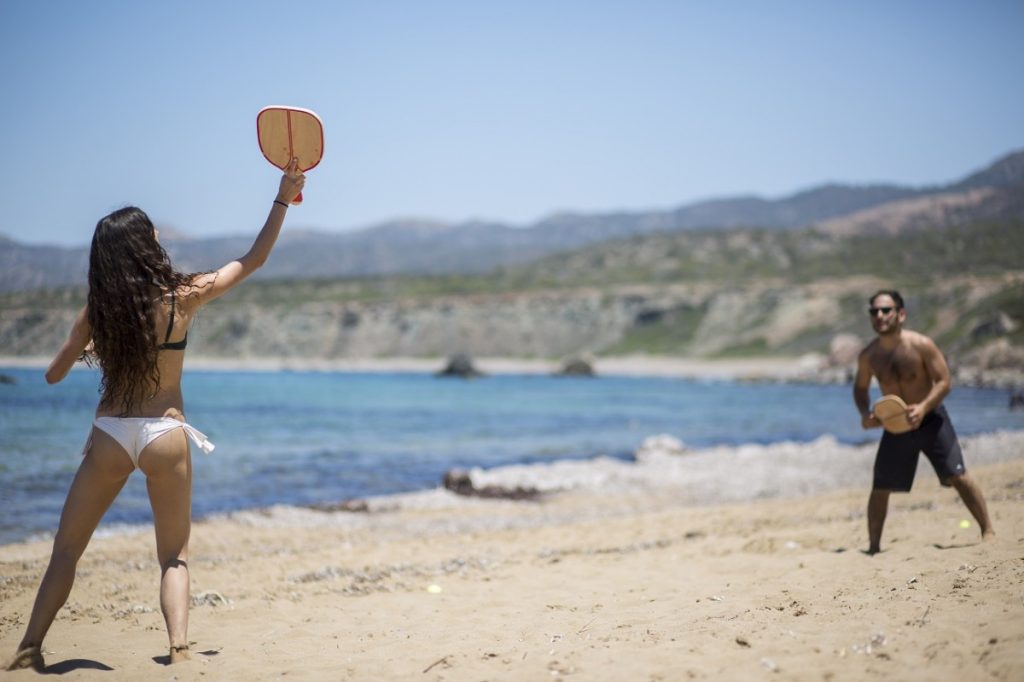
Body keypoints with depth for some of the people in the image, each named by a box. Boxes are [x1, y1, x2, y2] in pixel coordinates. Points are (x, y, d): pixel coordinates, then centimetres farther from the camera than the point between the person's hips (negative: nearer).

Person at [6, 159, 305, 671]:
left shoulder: (96, 310, -1)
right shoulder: (182, 298, -5)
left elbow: (54, 375, 9)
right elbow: (252, 261, 7)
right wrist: (284, 198, 13)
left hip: (109, 436, 1)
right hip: (165, 435, -1)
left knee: (65, 552, 12)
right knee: (174, 556, 10)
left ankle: (29, 649, 7)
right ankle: (179, 649, -7)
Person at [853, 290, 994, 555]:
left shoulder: (921, 345, -18)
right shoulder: (868, 356, -7)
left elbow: (944, 381, -15)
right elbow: (860, 387, 10)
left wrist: (923, 407, -30)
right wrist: (865, 413, -10)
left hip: (930, 420, -3)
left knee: (957, 476, -8)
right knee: (879, 489, 1)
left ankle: (988, 531, 5)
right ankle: (873, 547, 13)